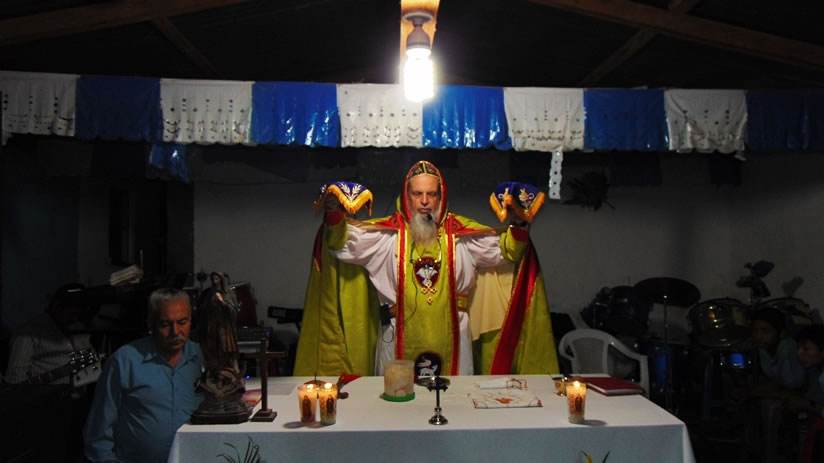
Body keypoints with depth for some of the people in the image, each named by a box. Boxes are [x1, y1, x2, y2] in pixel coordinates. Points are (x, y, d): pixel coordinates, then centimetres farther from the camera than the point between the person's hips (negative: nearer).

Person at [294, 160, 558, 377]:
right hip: (399, 338, -1)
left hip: (450, 338, 2)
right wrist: (334, 213, -22)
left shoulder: (461, 232, 6)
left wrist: (518, 227, -10)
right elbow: (345, 243, -6)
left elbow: (503, 249, 7)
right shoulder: (388, 232, 0)